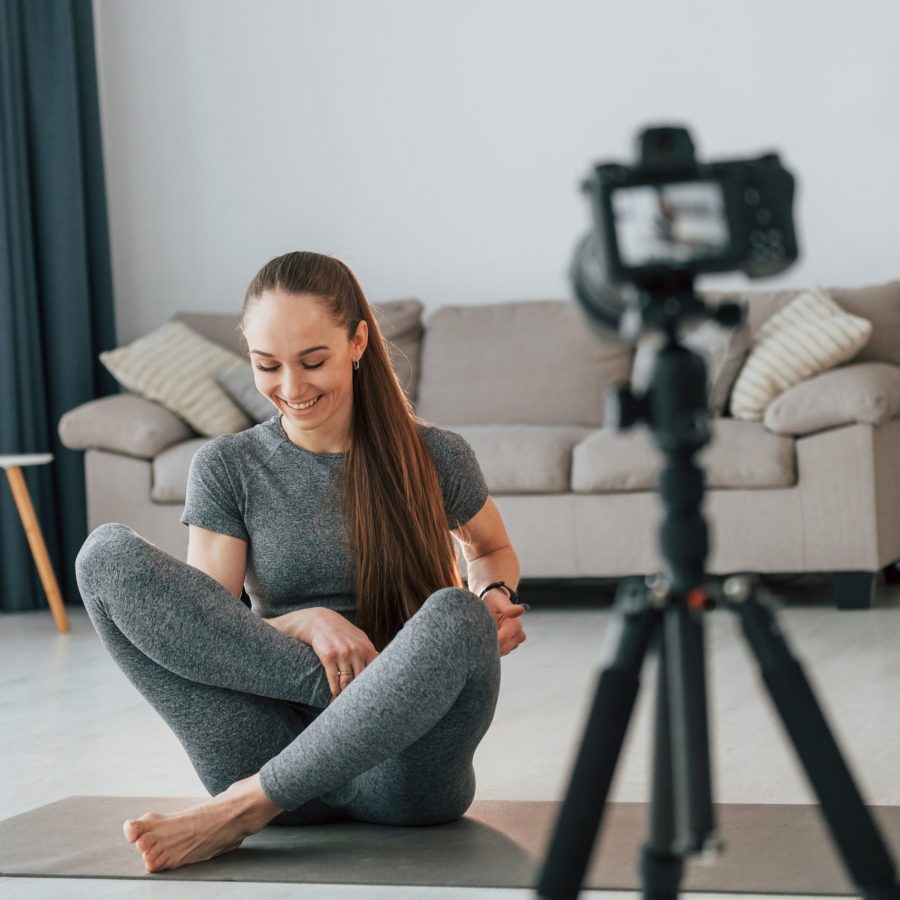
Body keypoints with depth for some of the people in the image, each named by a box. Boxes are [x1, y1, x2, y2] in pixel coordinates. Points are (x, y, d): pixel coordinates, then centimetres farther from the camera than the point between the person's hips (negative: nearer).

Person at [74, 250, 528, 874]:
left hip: (399, 771, 0)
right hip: (279, 754, 1)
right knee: (107, 553, -16)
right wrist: (307, 622, -18)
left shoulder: (433, 457, 6)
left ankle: (243, 809, -25)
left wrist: (494, 599, 1)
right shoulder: (227, 469, 6)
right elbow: (207, 627, 1)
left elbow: (494, 550, 24)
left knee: (454, 616, -35)